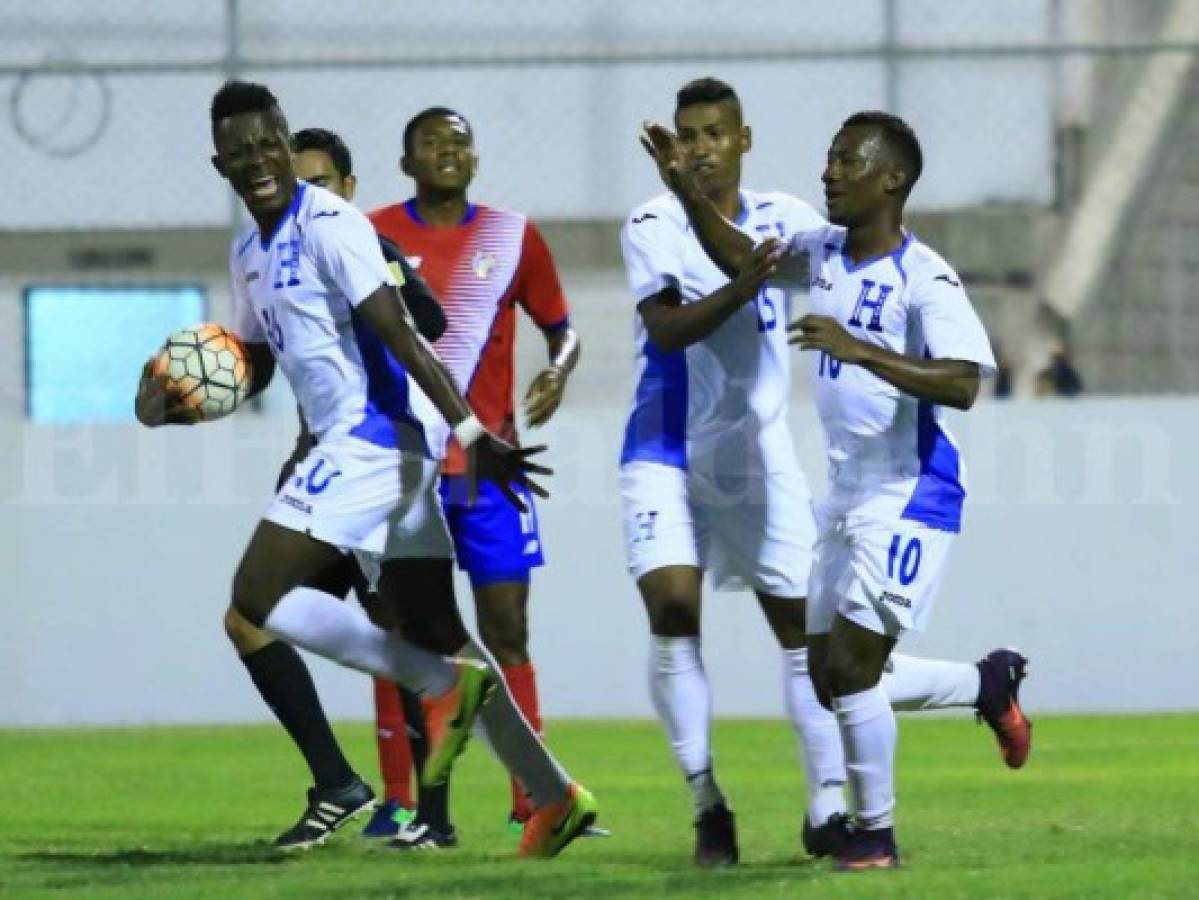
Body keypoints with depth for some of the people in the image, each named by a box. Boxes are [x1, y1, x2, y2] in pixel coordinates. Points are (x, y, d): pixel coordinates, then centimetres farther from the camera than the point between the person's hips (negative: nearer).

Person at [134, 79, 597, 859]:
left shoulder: (328, 225, -12)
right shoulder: (249, 253, 16)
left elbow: (399, 336, -19)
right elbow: (252, 368, 27)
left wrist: (471, 431, -25)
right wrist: (177, 407, 9)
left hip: (376, 435, -10)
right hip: (351, 444, 10)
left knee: (258, 598, -14)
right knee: (424, 631, 12)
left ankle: (443, 686, -13)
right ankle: (554, 798, 15)